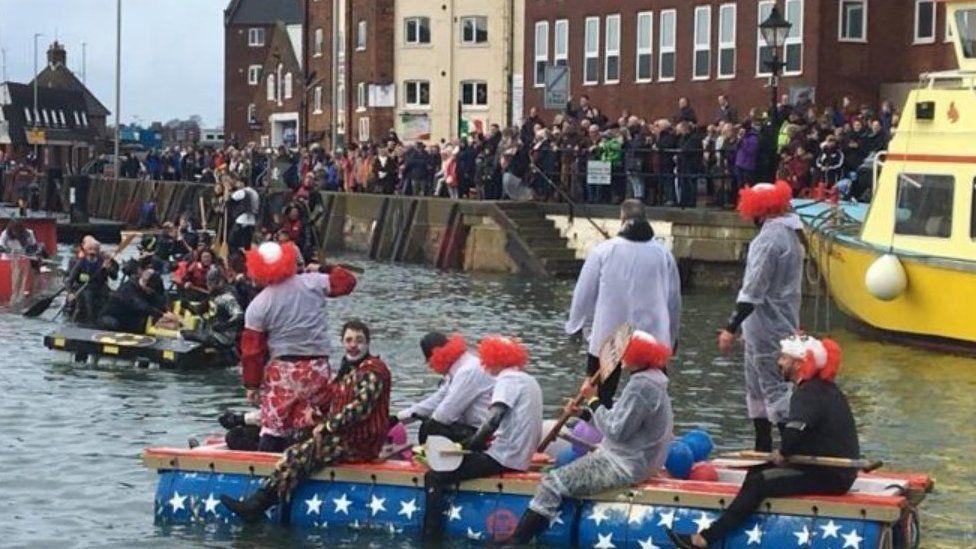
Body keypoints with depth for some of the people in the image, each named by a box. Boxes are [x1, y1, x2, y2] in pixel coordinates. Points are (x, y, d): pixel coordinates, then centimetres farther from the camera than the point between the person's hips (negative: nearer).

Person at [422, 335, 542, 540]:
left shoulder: (507, 378, -11)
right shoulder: (529, 380, 17)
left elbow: (493, 421, -23)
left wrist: (470, 445, -11)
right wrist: (479, 442, 16)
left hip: (503, 459, -10)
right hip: (521, 457, 10)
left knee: (434, 477, -9)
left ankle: (430, 537, -13)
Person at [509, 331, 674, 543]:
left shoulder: (641, 386, -23)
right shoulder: (651, 379, 11)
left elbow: (616, 430, -24)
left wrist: (593, 400, -14)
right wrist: (583, 414, 7)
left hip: (625, 466, -11)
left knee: (552, 484, -15)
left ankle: (515, 542, -14)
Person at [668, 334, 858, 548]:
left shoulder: (808, 393, -18)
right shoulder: (825, 388, 15)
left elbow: (796, 428, -36)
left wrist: (782, 454, -18)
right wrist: (785, 454, 2)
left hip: (829, 476, -11)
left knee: (759, 483, -16)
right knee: (758, 470, 14)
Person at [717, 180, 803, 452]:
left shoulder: (769, 238, -19)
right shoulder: (789, 234, 13)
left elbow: (753, 291, -23)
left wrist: (731, 328, -22)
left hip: (766, 330, -10)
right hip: (783, 325, 10)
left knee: (775, 389, -9)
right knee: (756, 386, 18)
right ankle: (763, 449, 25)